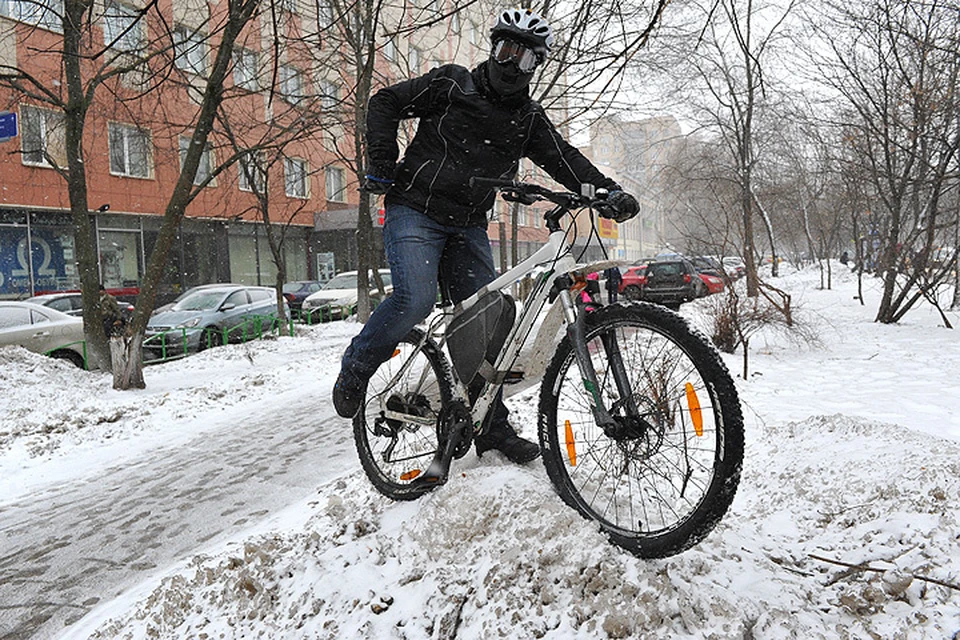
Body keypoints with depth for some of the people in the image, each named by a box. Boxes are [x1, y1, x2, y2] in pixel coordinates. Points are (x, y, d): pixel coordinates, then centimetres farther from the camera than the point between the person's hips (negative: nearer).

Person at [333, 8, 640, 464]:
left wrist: (608, 191, -15)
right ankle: (356, 367, 1)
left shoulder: (529, 118, 11)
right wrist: (382, 165, -7)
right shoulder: (452, 84, 1)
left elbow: (564, 160, 1)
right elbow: (385, 104, 4)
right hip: (415, 209, -4)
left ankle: (492, 425, 9)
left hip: (468, 226, 4)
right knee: (416, 298, -26)